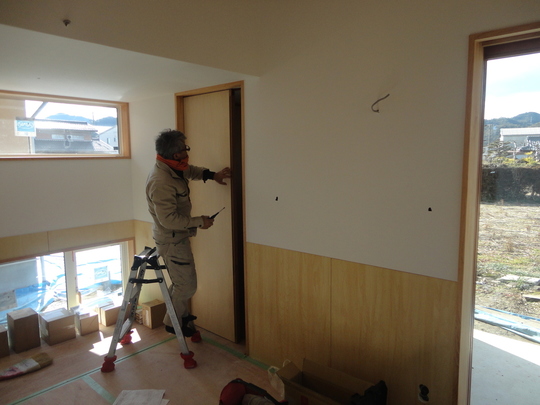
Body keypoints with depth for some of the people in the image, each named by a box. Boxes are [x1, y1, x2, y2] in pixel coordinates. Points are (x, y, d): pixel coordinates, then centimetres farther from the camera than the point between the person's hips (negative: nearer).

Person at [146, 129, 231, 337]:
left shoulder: (171, 169, 0)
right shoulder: (161, 182, -30)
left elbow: (190, 170, 20)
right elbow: (169, 219, -30)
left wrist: (212, 175, 5)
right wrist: (199, 222, -22)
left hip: (177, 237, 10)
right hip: (171, 240, -10)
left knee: (181, 280, 24)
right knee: (187, 285, 4)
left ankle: (182, 315, 43)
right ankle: (173, 322, 25)